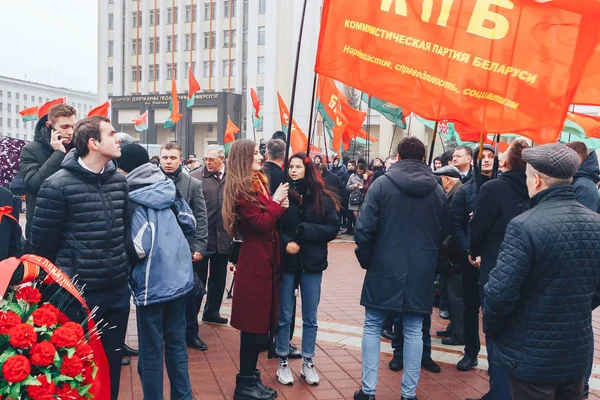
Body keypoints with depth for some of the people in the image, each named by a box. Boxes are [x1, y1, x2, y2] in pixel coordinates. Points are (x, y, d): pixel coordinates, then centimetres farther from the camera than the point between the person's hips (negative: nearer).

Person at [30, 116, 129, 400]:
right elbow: (42, 242, -6)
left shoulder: (119, 180, 3)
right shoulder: (58, 185, -13)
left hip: (117, 290, 5)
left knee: (113, 360, 17)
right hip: (79, 292, -5)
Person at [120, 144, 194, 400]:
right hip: (180, 277, 6)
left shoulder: (131, 198, -11)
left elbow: (138, 248, -18)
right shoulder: (167, 189, 6)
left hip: (152, 284, -6)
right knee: (176, 342, 17)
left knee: (151, 350, 8)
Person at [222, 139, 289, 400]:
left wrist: (280, 204, -3)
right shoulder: (241, 189, -15)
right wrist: (276, 202, -9)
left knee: (259, 323, 15)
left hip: (266, 259, 9)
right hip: (255, 261, -9)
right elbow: (261, 224, -21)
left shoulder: (258, 183, 15)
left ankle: (250, 377, 26)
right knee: (254, 325, -1)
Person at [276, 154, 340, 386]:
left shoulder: (322, 198, -1)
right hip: (286, 262, -1)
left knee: (310, 318, 11)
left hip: (312, 263, 1)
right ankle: (283, 363, 23)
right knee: (284, 316, 9)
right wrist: (285, 243, -19)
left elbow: (333, 228, -4)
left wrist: (304, 230, -14)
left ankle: (308, 364, 25)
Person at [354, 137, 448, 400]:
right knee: (414, 330, 11)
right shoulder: (438, 191, 5)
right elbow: (443, 232, 13)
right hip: (422, 271, 3)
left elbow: (365, 228, -11)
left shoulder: (382, 184, -6)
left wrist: (365, 259, 3)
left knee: (372, 327, 10)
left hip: (385, 267, -2)